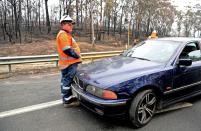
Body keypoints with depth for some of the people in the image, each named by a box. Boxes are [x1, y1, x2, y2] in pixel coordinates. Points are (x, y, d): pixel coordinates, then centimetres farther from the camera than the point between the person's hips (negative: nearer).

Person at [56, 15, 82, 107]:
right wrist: (77, 56, -13)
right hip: (69, 63, -11)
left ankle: (68, 98, 29)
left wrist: (77, 56, 13)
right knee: (68, 81, -4)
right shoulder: (63, 34, -15)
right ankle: (67, 101, 5)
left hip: (69, 62, 11)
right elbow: (67, 50, -23)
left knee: (65, 80, 16)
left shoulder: (65, 34, 19)